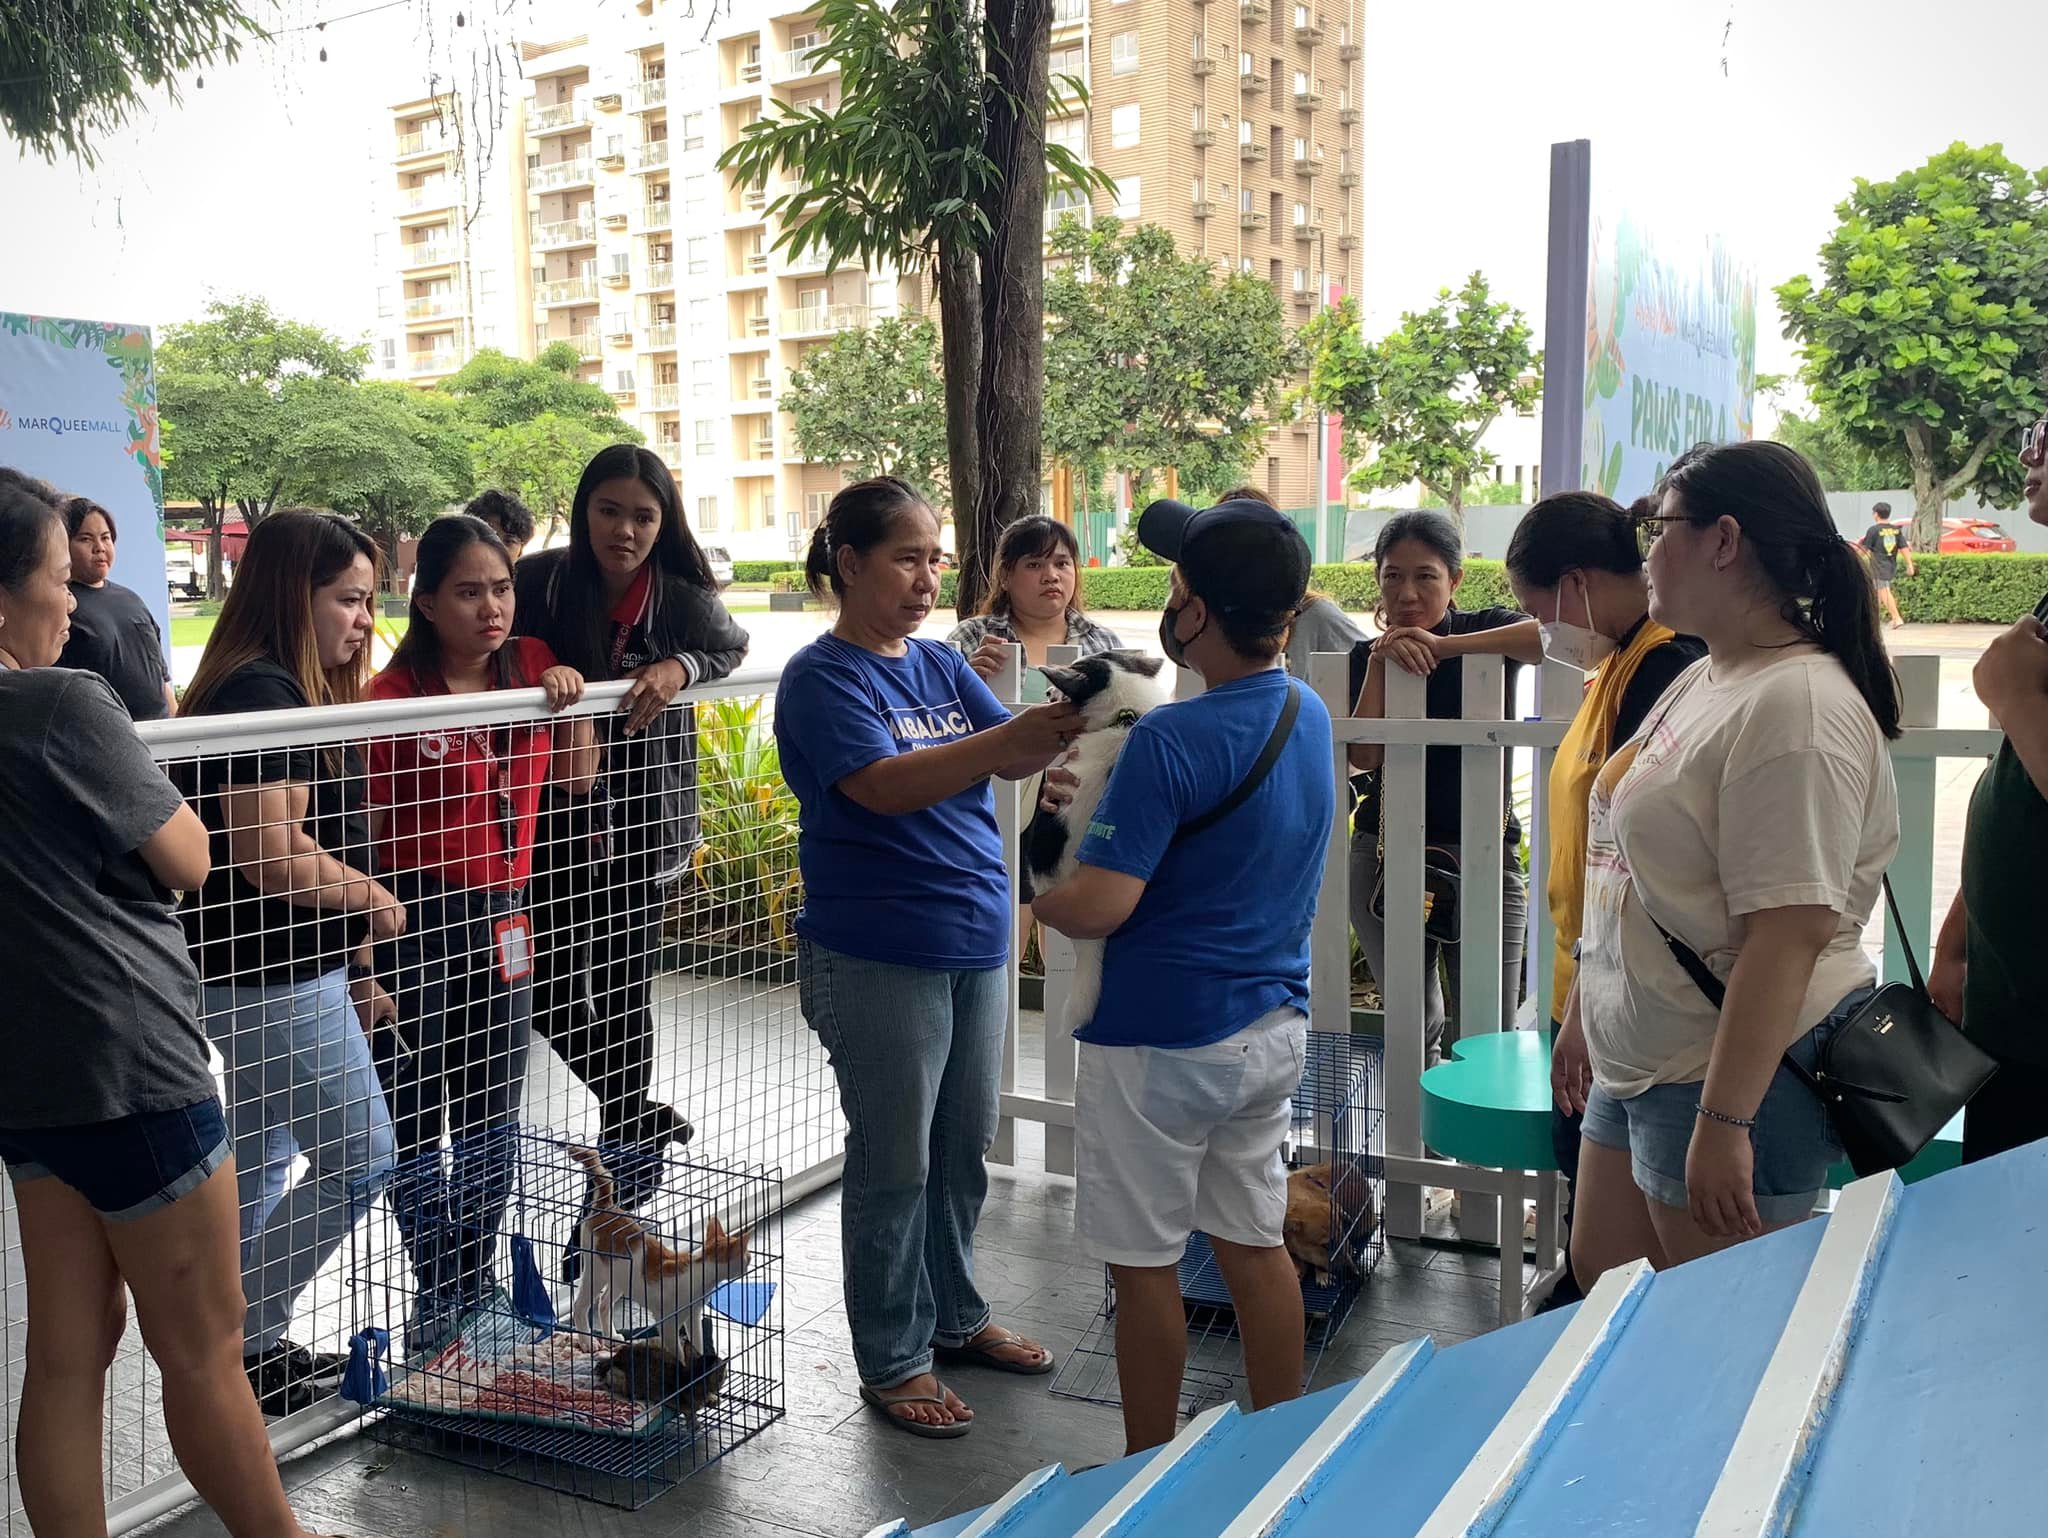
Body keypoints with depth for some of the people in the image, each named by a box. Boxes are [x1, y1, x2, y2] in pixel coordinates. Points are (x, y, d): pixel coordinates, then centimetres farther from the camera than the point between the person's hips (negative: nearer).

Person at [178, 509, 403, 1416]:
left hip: (291, 975, 10)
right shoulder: (261, 693, -20)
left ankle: (243, 1346, 30)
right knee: (359, 1160, -2)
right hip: (275, 979, -10)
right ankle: (239, 1341, 10)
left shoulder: (293, 692, 13)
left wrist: (357, 971, 19)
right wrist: (378, 903, -11)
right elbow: (273, 856, -27)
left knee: (263, 1166, 18)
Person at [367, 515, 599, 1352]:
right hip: (414, 915, -5)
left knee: (493, 1116, 15)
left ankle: (477, 1281, 31)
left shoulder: (532, 664, 2)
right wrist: (363, 956, -14)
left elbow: (577, 778, 12)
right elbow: (365, 829, -11)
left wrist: (574, 700, -6)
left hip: (501, 914, 5)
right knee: (415, 1117, 2)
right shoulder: (394, 694, -13)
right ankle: (438, 1294, 19)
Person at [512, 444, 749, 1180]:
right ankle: (643, 1114, 32)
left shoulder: (684, 601, -9)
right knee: (552, 994, 7)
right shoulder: (542, 580, -11)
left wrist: (682, 668, -13)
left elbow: (735, 650, 10)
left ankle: (629, 1135, 29)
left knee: (624, 992, 5)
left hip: (644, 821, -1)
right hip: (555, 816, 2)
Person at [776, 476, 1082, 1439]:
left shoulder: (943, 665, 10)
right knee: (895, 1165, 4)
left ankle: (954, 1316, 35)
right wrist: (1007, 738, -36)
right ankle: (891, 1362, 18)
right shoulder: (823, 677, -11)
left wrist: (1069, 719, -22)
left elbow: (1013, 757, -1)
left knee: (964, 1150, 17)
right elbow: (883, 784, -26)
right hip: (878, 956, -7)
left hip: (975, 941, 7)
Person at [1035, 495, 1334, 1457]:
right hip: (1275, 1026, 8)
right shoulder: (1309, 714, 3)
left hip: (1160, 1041, -8)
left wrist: (1040, 900, -5)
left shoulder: (1170, 740, -23)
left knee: (1145, 1264, 8)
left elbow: (1099, 906, -27)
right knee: (1255, 1242, 19)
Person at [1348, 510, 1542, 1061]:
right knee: (1411, 1030, 14)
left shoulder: (1484, 631, -2)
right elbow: (1364, 756, -9)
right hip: (1385, 856, 3)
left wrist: (1444, 645, -27)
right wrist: (1380, 662, -14)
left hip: (1481, 855, -3)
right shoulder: (1366, 656, 6)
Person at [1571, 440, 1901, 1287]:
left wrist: (1722, 1122, -27)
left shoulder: (1795, 707, -21)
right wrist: (1581, 1013, 22)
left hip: (1738, 1077, -10)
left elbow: (1788, 937, -26)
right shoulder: (1700, 681, 11)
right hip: (1638, 1061, 10)